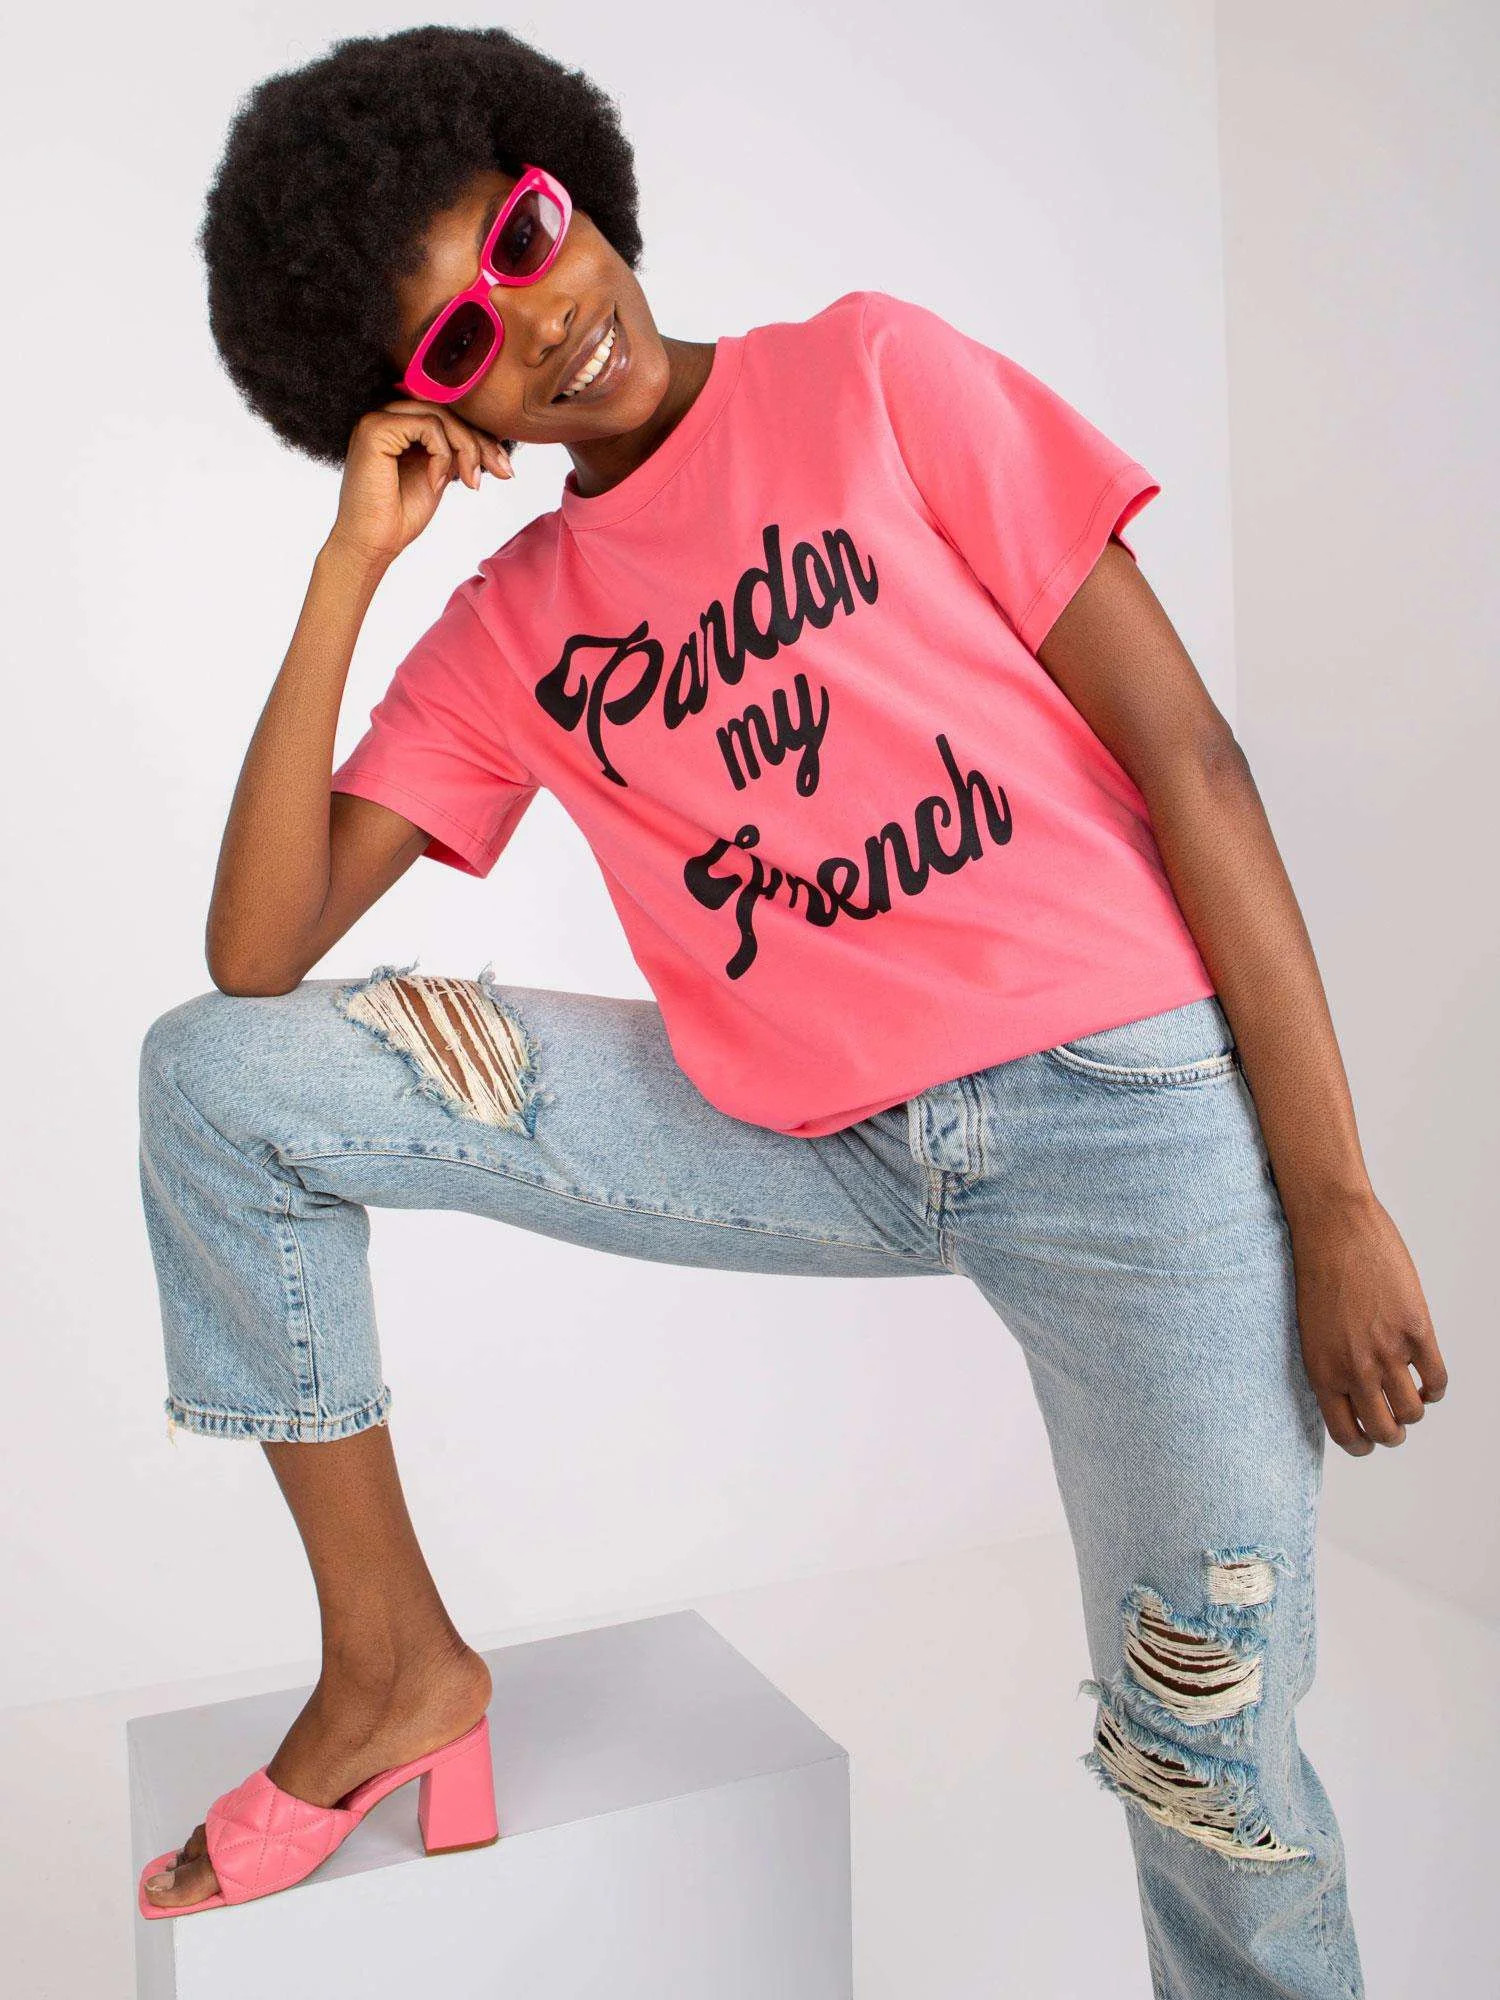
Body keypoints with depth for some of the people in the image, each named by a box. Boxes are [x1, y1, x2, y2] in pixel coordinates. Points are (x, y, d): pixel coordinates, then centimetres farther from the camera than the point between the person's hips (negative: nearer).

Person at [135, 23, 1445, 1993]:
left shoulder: (868, 373, 2)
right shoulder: (503, 631, 10)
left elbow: (1185, 749, -3)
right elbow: (258, 955, 1)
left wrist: (1334, 1194, -9)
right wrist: (348, 566, -3)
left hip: (1116, 1101, -3)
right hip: (795, 1139, 4)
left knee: (1216, 1769, -3)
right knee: (210, 1077, -2)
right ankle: (394, 1657, 9)